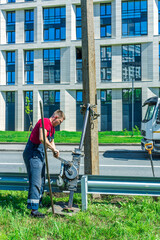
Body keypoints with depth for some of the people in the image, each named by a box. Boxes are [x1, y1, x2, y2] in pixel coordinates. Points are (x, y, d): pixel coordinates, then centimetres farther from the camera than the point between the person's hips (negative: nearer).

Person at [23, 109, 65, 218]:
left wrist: (55, 151, 2)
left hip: (40, 155, 11)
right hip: (33, 153, -10)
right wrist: (54, 149, -17)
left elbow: (51, 141, 23)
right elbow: (42, 138, -27)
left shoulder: (52, 127, 19)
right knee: (36, 182, -11)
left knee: (41, 181, 18)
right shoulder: (45, 122, -14)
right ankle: (34, 209, -8)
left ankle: (38, 203, 32)